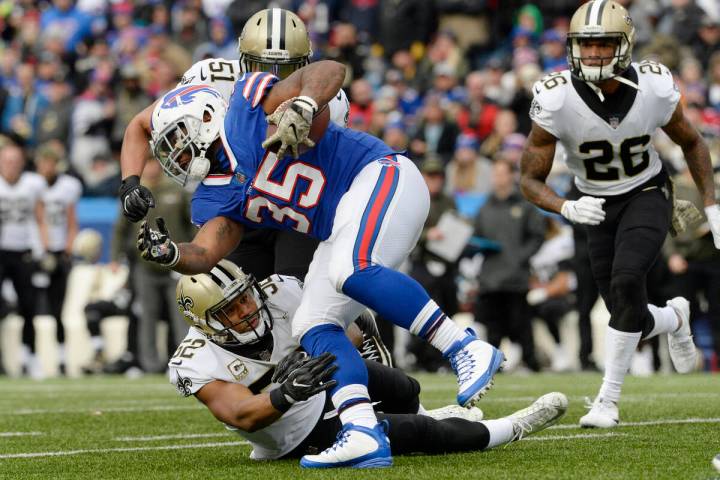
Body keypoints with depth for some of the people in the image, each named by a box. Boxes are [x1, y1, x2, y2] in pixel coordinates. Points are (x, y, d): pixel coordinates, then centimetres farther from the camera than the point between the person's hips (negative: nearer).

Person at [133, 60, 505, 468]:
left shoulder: (249, 103, -3)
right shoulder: (217, 199, 15)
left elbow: (331, 70, -11)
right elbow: (204, 254, -1)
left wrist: (303, 106, -30)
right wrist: (169, 254, -22)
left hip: (379, 176, -9)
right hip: (345, 227, 9)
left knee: (351, 271, -32)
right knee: (314, 326, -4)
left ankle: (468, 350, -29)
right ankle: (365, 435, -16)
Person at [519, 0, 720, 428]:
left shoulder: (654, 89, -21)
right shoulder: (557, 100, -25)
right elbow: (531, 180, -17)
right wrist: (567, 208, -37)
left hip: (648, 195, -1)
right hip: (599, 207, 1)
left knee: (626, 282, -27)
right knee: (632, 321, 1)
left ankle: (609, 399, -16)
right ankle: (674, 318, 39)